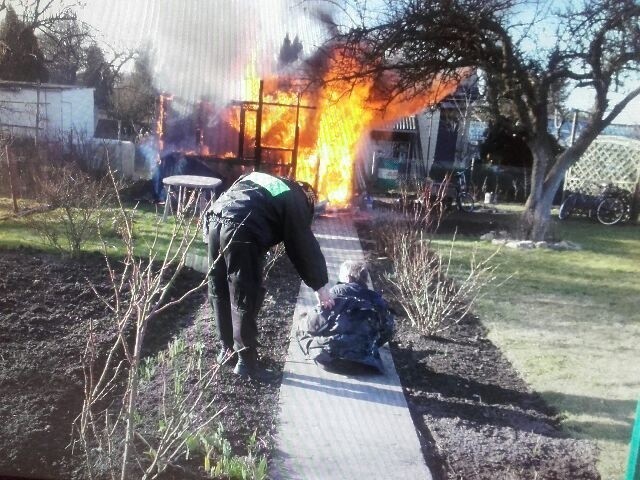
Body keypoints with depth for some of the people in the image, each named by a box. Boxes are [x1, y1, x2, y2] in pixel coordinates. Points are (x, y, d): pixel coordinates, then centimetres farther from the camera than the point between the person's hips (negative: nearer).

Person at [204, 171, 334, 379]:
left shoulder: (261, 178, 32)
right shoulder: (295, 201, 12)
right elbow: (304, 245, 10)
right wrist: (320, 285, 16)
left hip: (214, 220, 8)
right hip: (241, 231, -7)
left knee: (219, 292, 19)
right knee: (245, 299, 3)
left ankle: (227, 348, 34)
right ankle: (246, 362, 12)